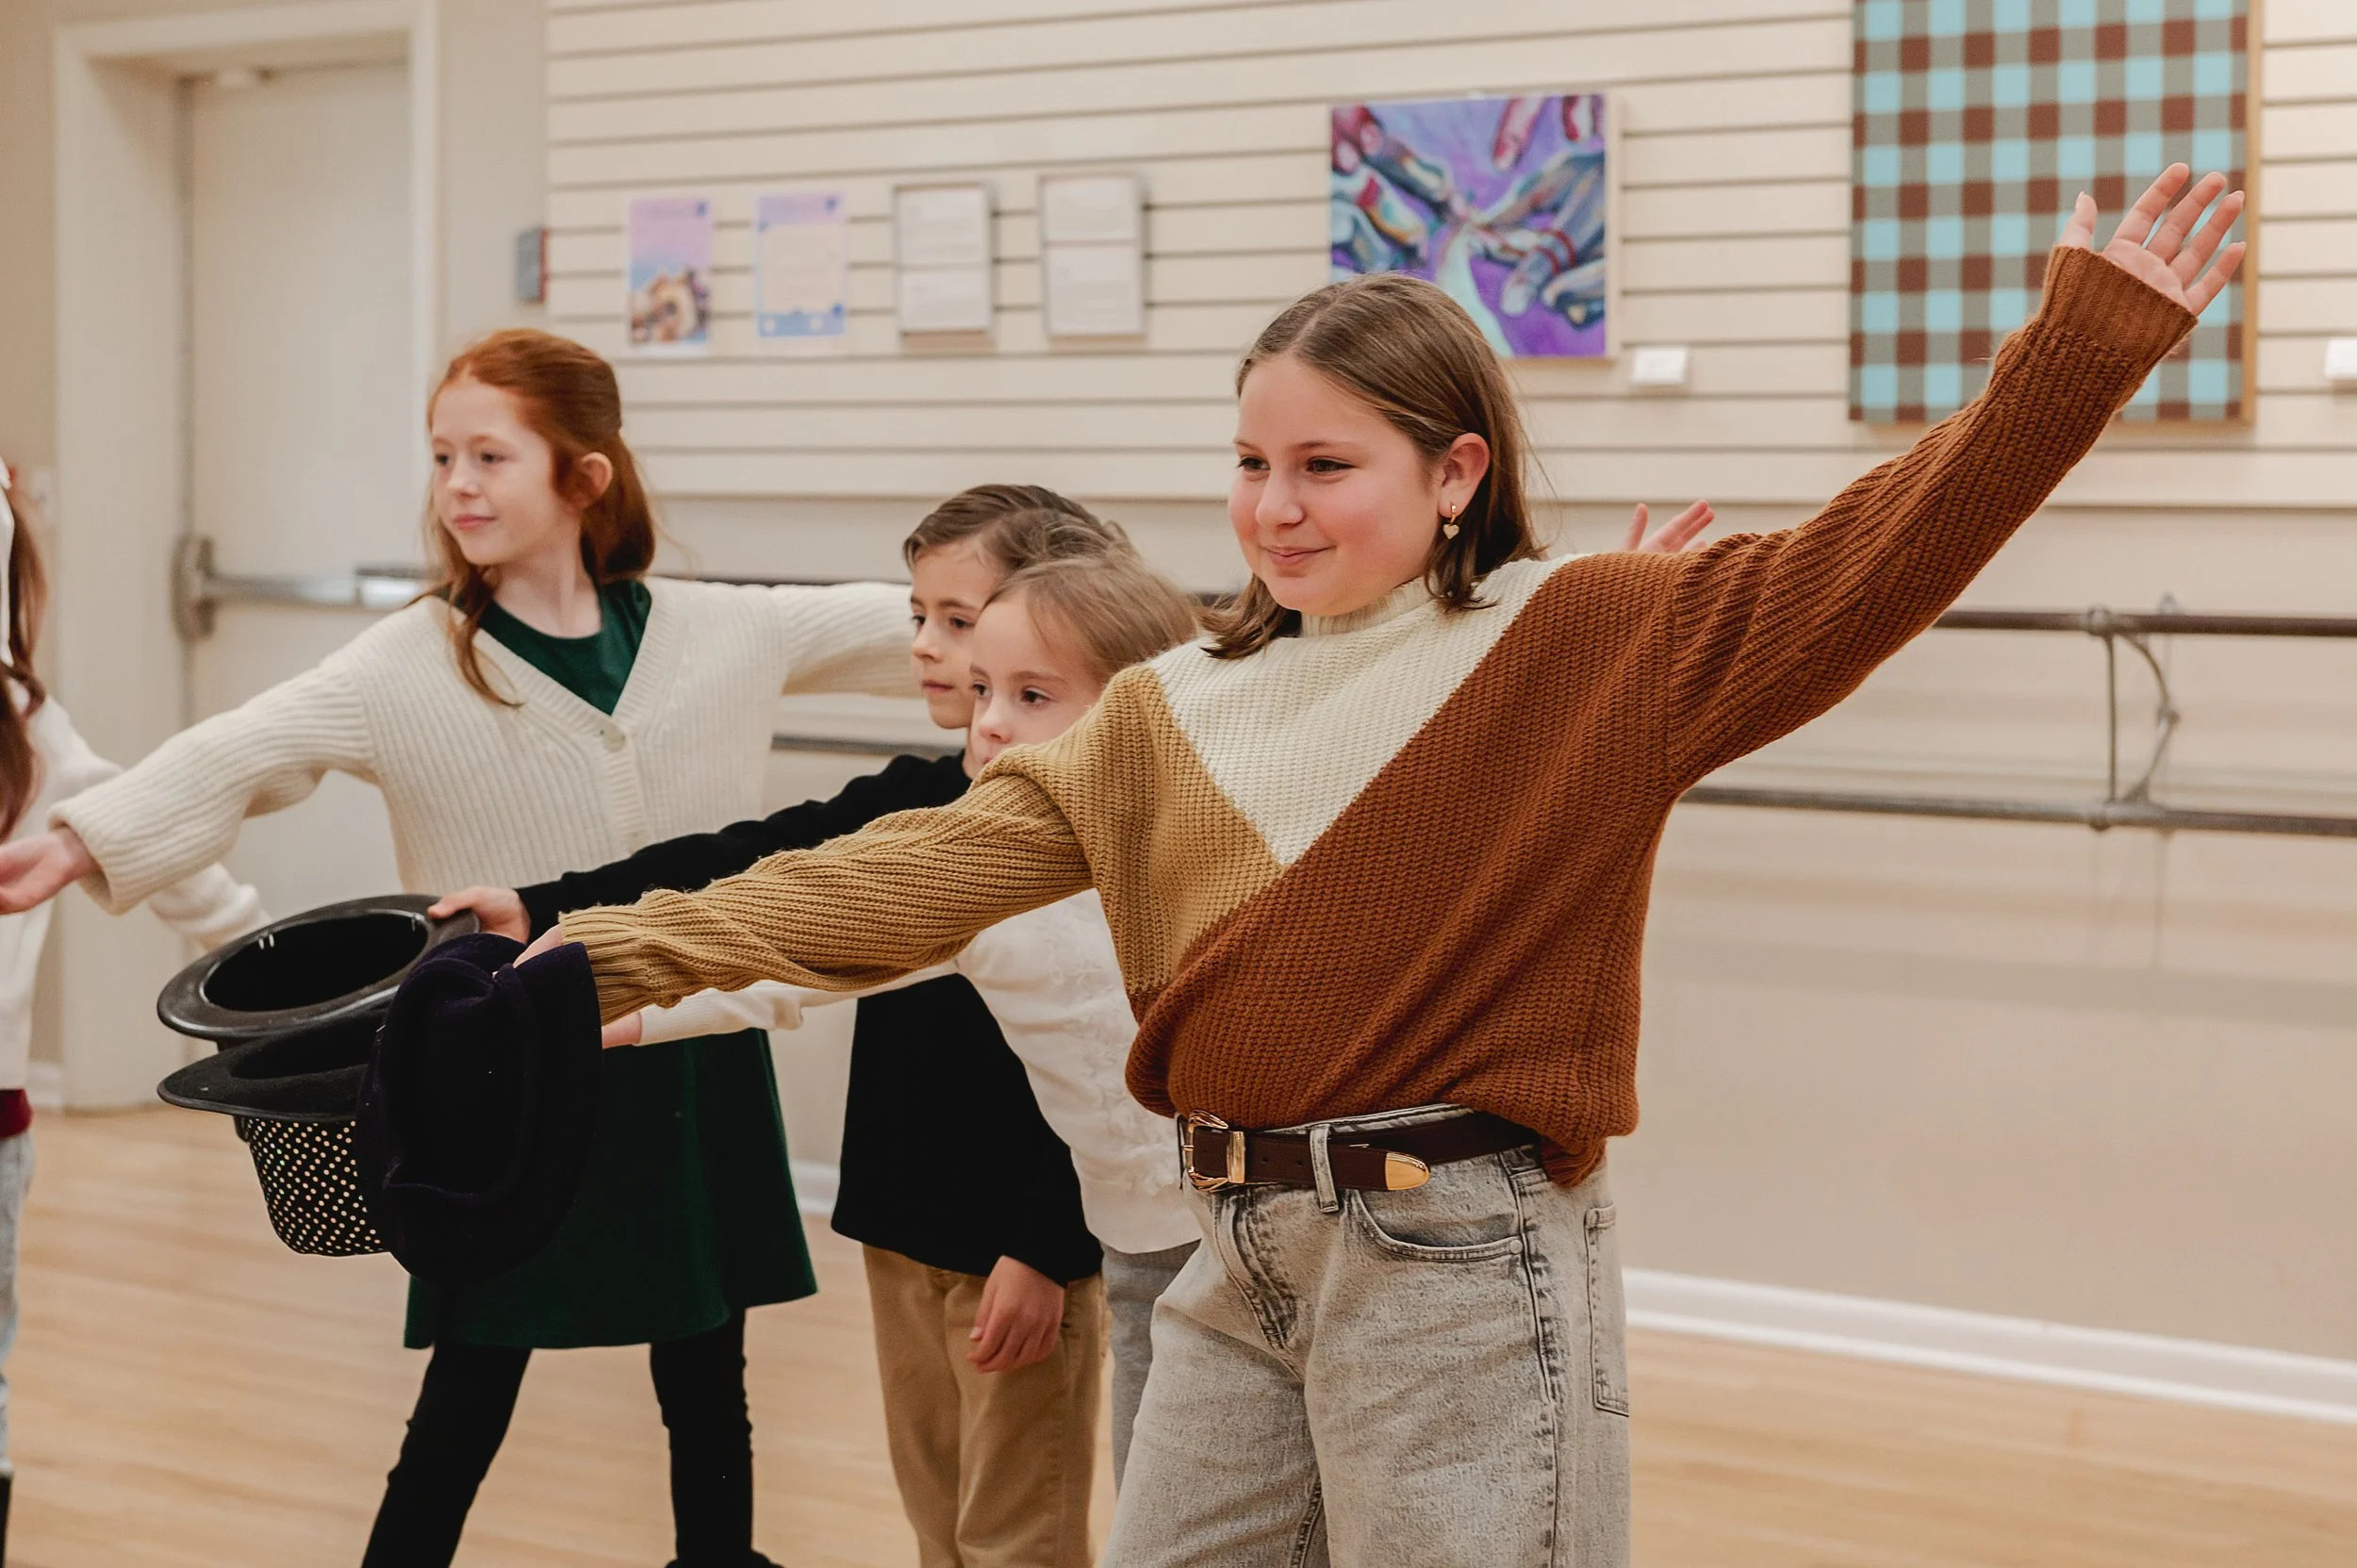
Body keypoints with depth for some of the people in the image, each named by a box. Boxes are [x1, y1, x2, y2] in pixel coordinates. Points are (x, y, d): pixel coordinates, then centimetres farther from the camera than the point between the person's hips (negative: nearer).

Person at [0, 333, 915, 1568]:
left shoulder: (718, 634, 1)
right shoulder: (411, 665, -7)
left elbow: (902, 622, 7)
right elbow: (240, 756, -18)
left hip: (689, 1060, 2)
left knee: (706, 1385, 13)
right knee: (470, 1394, 3)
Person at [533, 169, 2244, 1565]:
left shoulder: (1592, 645, -5)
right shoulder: (1173, 712, 9)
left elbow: (1873, 558, -12)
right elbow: (931, 870, 6)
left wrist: (2088, 335, -20)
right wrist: (638, 949, 1)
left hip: (1461, 1261, -5)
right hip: (1246, 1258, 6)